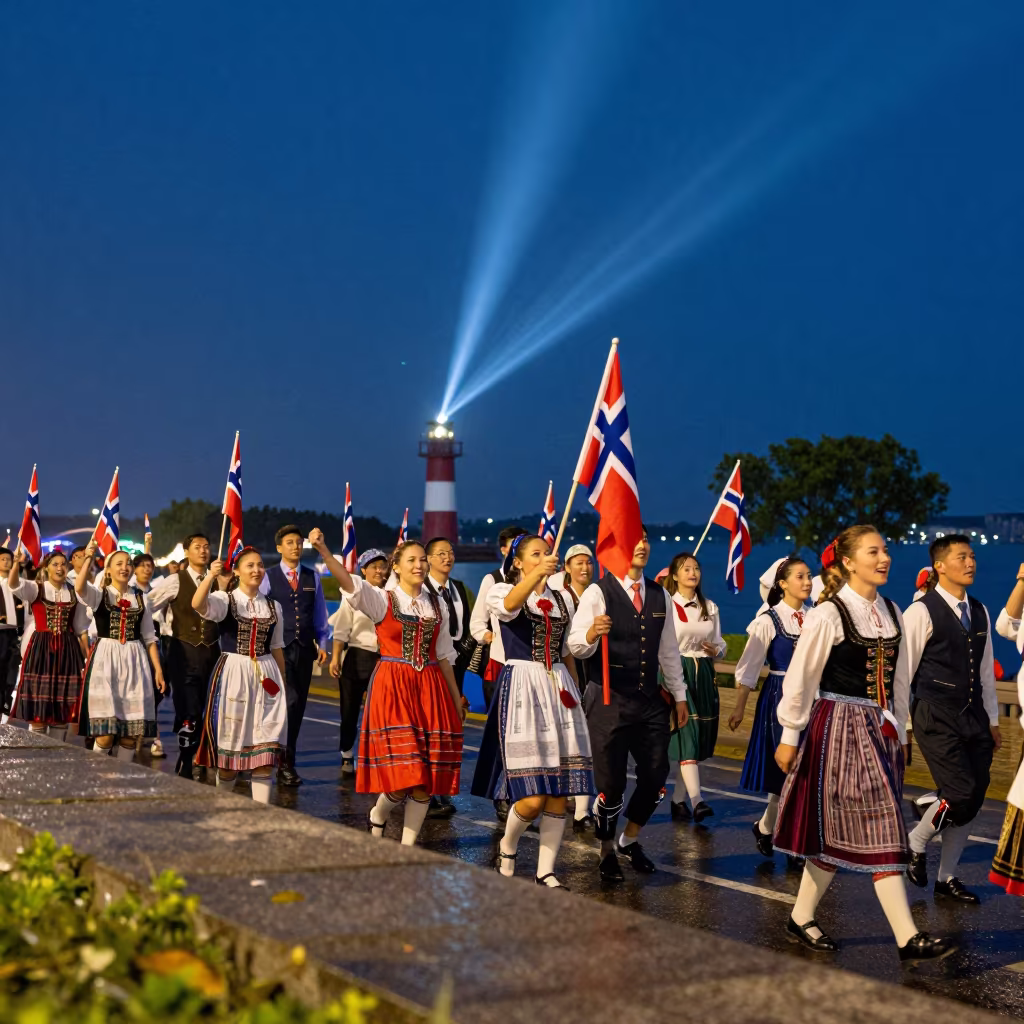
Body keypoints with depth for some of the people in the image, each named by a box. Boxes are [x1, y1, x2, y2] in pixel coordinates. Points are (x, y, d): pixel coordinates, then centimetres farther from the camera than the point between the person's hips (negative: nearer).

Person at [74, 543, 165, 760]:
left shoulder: (140, 597, 11)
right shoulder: (99, 594, 3)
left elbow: (149, 637, 12)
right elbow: (79, 588, -22)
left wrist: (158, 669, 6)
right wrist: (88, 557, -18)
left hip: (135, 660, 3)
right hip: (106, 659, -3)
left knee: (132, 729, 1)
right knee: (105, 731, -10)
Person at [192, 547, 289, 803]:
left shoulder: (273, 607, 11)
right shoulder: (225, 600, -2)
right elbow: (198, 604, -24)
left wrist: (283, 682, 17)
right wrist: (210, 576, -38)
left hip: (265, 676, 3)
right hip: (233, 674, -3)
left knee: (266, 749, -3)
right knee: (229, 743, 5)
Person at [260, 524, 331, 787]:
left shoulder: (313, 578, 11)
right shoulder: (268, 577, 0)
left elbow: (320, 614, 15)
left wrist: (323, 643, 9)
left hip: (304, 648, 4)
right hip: (279, 647, -4)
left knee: (299, 705, 6)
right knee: (289, 701, -13)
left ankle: (286, 759, 16)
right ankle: (286, 763, -5)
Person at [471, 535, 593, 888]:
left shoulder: (560, 600, 16)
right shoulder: (501, 591, 0)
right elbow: (510, 604, -26)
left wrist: (577, 693, 17)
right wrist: (538, 574, -43)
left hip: (559, 692, 5)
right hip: (521, 689, -5)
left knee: (560, 792, 0)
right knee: (533, 797, -11)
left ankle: (546, 871, 11)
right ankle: (507, 846, 19)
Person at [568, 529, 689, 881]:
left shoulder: (660, 595, 9)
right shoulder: (598, 593, -8)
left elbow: (669, 650, 16)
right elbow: (576, 646, -18)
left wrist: (679, 695, 15)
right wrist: (592, 633, -39)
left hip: (651, 700, 5)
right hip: (609, 700, -5)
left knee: (656, 775, 7)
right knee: (611, 782, 2)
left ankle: (629, 840, 30)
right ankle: (607, 852, 23)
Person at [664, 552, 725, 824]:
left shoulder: (710, 608, 14)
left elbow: (720, 643, 16)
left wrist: (716, 650, -6)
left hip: (705, 675, 6)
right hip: (677, 672, -6)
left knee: (700, 738, 6)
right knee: (686, 734, -15)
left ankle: (678, 799, 16)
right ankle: (696, 801, -22)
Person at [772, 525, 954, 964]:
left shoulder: (891, 613, 9)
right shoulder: (828, 614, -11)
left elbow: (899, 680, 16)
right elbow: (800, 679, -8)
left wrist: (899, 732, 16)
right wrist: (789, 736, -6)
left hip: (880, 730, 7)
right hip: (839, 727, -7)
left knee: (841, 832, 9)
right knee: (877, 830, -8)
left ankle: (801, 920, 21)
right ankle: (907, 937, -5)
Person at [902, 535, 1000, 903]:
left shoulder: (979, 612, 12)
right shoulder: (922, 611, -9)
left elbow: (985, 669, 17)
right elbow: (903, 669, -8)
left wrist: (992, 720, 18)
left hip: (974, 717, 7)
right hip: (936, 717, -7)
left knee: (973, 800, 6)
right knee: (960, 793, -15)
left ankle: (947, 876, 21)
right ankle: (915, 844, 13)